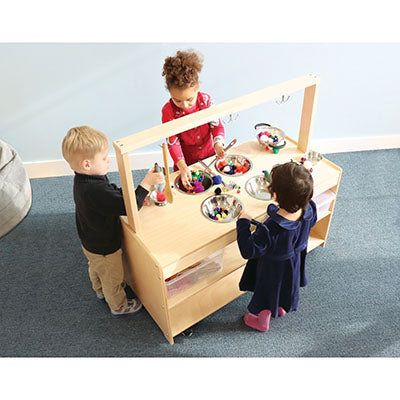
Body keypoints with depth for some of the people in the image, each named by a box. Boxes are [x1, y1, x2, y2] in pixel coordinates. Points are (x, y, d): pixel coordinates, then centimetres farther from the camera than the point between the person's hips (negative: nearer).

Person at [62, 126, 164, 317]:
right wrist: (146, 184, -36)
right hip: (105, 249, -9)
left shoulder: (83, 180, -11)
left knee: (96, 269, 35)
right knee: (113, 278, 20)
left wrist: (134, 195, -9)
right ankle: (118, 306, 46)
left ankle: (101, 291, 64)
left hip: (91, 242, 9)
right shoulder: (96, 191, -42)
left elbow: (113, 193, 2)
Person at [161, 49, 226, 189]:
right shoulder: (168, 110, -20)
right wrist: (182, 167, -30)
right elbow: (172, 141, -19)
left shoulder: (206, 100, -14)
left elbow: (216, 125, -9)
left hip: (209, 154, 2)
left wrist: (218, 144, -30)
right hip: (186, 160, -2)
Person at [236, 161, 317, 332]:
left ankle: (262, 322, 54)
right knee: (286, 286, 35)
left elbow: (248, 251, -33)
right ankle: (282, 308, 66)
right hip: (295, 262, 6)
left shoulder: (270, 230, -47)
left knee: (267, 292, 25)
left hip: (273, 270, -5)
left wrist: (243, 223, -25)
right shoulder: (309, 210, -29)